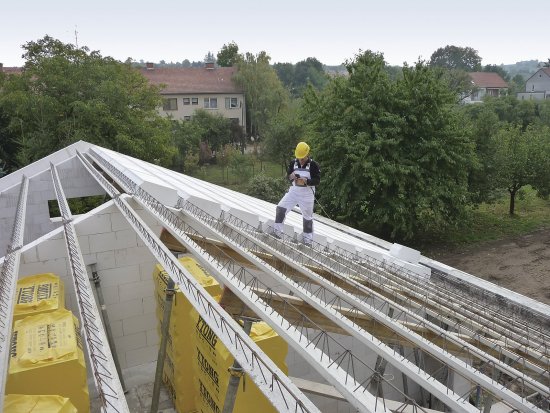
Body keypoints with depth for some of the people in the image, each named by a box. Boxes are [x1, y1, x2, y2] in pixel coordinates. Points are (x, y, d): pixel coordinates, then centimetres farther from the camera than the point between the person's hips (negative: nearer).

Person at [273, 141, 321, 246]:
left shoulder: (313, 165, -12)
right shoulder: (293, 163, 0)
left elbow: (317, 180, -14)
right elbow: (288, 174, 7)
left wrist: (306, 181, -32)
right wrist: (291, 176, -18)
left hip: (307, 193, -4)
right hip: (294, 190, 4)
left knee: (307, 216, 8)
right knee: (280, 207, -8)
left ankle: (308, 239, 22)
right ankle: (277, 231, 4)